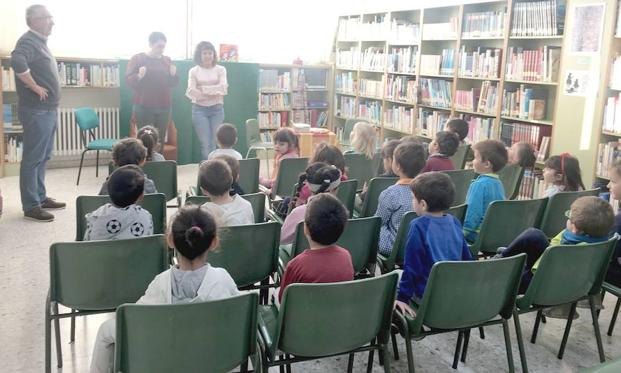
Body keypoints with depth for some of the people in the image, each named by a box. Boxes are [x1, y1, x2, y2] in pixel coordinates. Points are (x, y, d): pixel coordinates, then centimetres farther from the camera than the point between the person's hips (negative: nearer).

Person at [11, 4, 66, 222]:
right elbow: (17, 62, -34)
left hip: (48, 110, 10)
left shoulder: (40, 42, 17)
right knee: (33, 158, -5)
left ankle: (41, 198, 25)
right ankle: (31, 206, 0)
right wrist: (35, 87, -24)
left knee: (43, 157, 15)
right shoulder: (28, 41, -13)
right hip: (37, 110, -10)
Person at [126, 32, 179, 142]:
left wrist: (173, 75, -8)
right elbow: (128, 80, -5)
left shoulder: (167, 60, 11)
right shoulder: (137, 58, 0)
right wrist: (139, 76, -25)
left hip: (164, 107, 4)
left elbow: (173, 83, 13)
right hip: (144, 107, -4)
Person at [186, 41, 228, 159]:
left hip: (217, 109, 1)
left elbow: (223, 88, -7)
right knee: (205, 144, -4)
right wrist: (213, 92, -16)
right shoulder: (193, 71, 5)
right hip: (199, 109, -1)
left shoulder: (220, 69, 6)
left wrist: (203, 90, -13)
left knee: (214, 144, 2)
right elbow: (190, 91, -6)